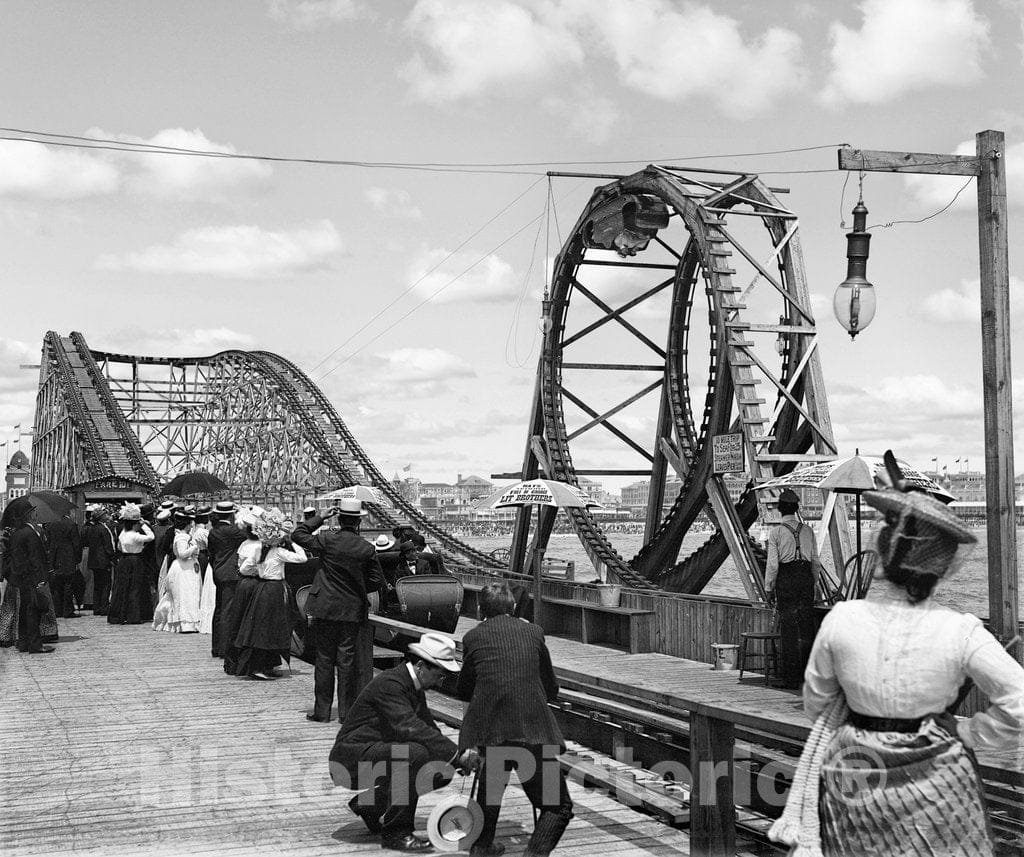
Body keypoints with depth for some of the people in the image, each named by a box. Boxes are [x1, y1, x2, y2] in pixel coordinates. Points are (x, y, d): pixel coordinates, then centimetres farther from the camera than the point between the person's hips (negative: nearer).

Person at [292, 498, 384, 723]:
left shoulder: (327, 540, -10)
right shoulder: (367, 548, -6)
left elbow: (298, 535, 3)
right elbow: (377, 581, 1)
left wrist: (321, 517, 4)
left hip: (326, 608, -1)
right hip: (353, 611, 1)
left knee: (324, 659, 6)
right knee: (347, 660, 6)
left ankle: (322, 711, 10)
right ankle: (346, 711, 10)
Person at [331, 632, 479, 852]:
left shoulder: (414, 686, 9)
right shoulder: (390, 684, -22)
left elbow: (428, 727, 14)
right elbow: (410, 728, -33)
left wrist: (457, 757, -4)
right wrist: (457, 753, -34)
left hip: (375, 756, 10)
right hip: (351, 758, -10)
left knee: (440, 772, -1)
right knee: (415, 753, -30)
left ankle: (368, 803, 15)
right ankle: (395, 833, -18)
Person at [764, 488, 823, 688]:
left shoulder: (776, 532, -5)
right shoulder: (807, 530, 6)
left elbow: (772, 564, -8)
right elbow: (816, 561, 7)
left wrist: (769, 589, -1)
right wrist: (814, 582, 17)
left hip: (786, 578, -3)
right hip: (806, 576, 3)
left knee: (788, 629, 1)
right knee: (806, 626, 11)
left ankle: (791, 678, 2)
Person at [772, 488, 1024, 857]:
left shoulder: (841, 619, -15)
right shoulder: (960, 632, -18)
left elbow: (816, 703, -1)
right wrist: (966, 733, -2)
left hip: (857, 778, 1)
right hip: (935, 781, -1)